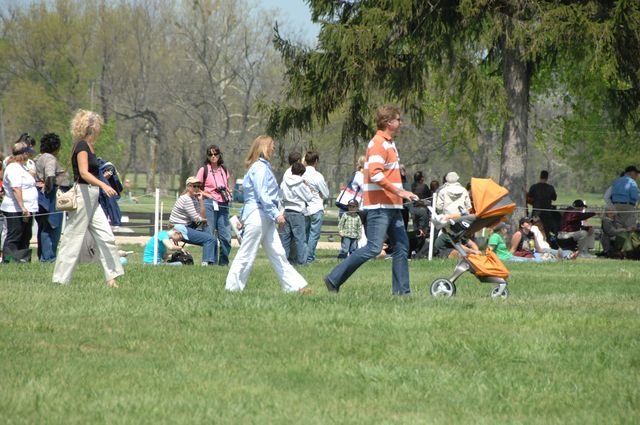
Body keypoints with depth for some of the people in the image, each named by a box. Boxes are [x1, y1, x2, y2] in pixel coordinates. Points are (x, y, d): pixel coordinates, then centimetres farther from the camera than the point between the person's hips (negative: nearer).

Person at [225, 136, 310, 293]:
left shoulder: (262, 167, 18)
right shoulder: (260, 168, -12)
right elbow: (262, 195, -20)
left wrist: (243, 217, 23)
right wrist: (276, 214, -22)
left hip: (265, 219, 10)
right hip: (257, 215, -10)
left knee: (277, 254, 6)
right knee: (247, 253, -3)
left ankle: (295, 286, 4)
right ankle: (233, 286, 4)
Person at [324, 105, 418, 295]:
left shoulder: (389, 143, 18)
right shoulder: (378, 144, -13)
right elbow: (375, 174, -24)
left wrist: (401, 194, 17)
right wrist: (400, 191, -22)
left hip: (392, 206, 10)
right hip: (379, 206, -10)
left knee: (401, 247, 8)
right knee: (373, 248, -12)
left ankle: (401, 290, 11)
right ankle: (334, 279, -6)